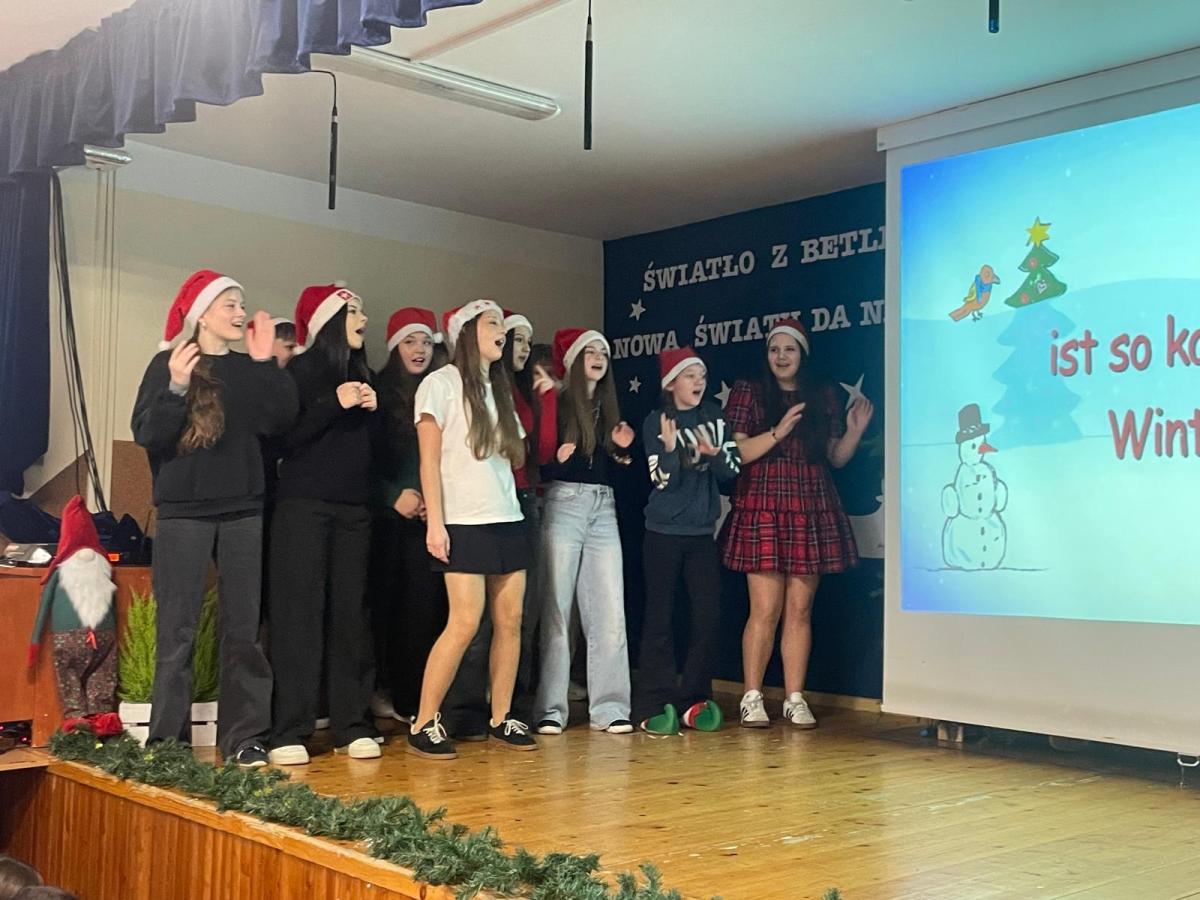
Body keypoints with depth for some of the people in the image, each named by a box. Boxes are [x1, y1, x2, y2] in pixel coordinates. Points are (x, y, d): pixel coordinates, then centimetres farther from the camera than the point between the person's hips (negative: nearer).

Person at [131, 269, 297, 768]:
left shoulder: (249, 367, 11)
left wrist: (265, 363, -10)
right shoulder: (168, 364, 0)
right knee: (178, 630, -4)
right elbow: (146, 435, -10)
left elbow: (280, 420, -4)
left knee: (244, 628, 4)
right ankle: (169, 741, 3)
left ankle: (244, 737, 9)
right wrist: (177, 389, -24)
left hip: (243, 509, 4)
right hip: (183, 510, -4)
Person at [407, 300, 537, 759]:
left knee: (510, 621, 2)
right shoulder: (442, 383, -2)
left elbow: (517, 456, 16)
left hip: (508, 518, 7)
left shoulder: (499, 389, 18)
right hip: (464, 522, -7)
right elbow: (429, 459, -7)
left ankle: (501, 719, 11)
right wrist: (435, 522, -14)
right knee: (465, 624, -13)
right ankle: (424, 724, -3)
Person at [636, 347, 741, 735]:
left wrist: (713, 454, -16)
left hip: (702, 531, 4)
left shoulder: (715, 416, 6)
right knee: (659, 618, -1)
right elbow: (662, 481, -10)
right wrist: (669, 449, -27)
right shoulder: (656, 422, -4)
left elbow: (734, 469, 3)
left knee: (708, 615, 1)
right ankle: (656, 705, 3)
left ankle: (693, 700, 11)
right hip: (664, 532, -3)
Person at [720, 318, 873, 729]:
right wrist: (777, 433, -17)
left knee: (800, 609, 4)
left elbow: (836, 458, 16)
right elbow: (737, 452, -5)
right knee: (765, 609, -6)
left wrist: (855, 431, -1)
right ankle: (752, 698, 4)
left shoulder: (823, 398, 13)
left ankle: (795, 699, 10)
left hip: (812, 514, 3)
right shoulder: (748, 393, 4)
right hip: (763, 512, -3)